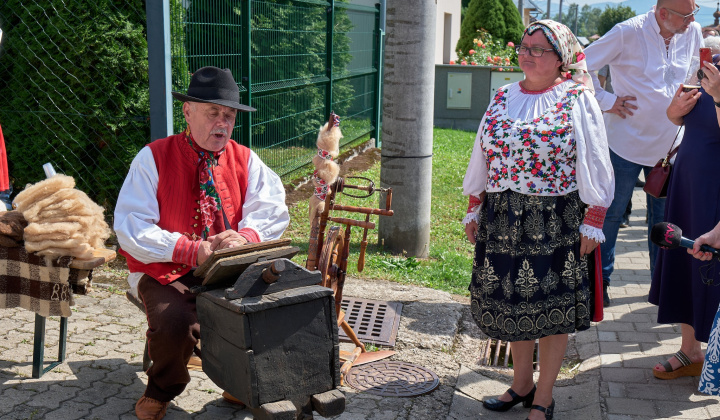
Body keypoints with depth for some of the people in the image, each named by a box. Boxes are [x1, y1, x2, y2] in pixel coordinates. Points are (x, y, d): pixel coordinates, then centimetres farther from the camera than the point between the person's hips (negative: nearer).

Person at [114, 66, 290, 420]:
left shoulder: (245, 160, 8)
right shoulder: (153, 158, -3)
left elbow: (273, 211, 0)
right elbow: (130, 229, -11)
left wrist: (245, 236, -24)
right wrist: (192, 250, -23)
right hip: (167, 272, -3)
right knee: (174, 322, -33)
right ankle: (160, 392, 3)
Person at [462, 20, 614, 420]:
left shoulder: (577, 101, -5)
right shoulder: (503, 97, 9)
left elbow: (594, 165, -6)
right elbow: (482, 157, 14)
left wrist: (592, 222, -11)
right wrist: (474, 209, 12)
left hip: (555, 222, -5)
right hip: (501, 220, 5)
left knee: (551, 309, 4)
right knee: (510, 302, 13)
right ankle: (521, 383, 31)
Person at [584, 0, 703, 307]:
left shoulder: (691, 32, 1)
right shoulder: (629, 33, -15)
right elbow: (581, 67, -13)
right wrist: (607, 101, -15)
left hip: (668, 145, 5)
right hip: (627, 141, -5)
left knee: (664, 215, 12)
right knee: (611, 213, 4)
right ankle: (599, 279, 19)